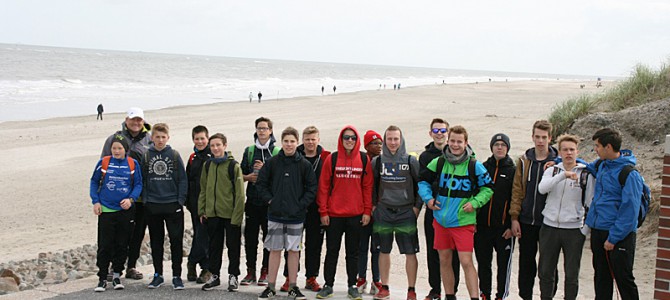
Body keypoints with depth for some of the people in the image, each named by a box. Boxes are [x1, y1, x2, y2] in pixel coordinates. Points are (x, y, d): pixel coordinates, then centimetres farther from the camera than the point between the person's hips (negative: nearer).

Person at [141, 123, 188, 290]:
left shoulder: (174, 155, 0)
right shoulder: (147, 156, 4)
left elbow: (183, 179, 0)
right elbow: (142, 180, 7)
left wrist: (180, 200, -7)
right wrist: (145, 199, -1)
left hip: (173, 205, -2)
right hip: (153, 206, 2)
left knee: (176, 241, 0)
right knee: (156, 242, 10)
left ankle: (177, 276, 8)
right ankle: (158, 275, 21)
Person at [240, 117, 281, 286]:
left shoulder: (277, 152, 2)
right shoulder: (249, 151, 11)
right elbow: (241, 173, 14)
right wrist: (248, 177, -6)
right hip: (252, 200, 3)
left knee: (269, 237, 2)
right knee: (250, 237, 5)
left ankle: (265, 272, 12)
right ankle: (250, 271, 14)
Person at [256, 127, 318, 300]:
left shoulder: (304, 165, -2)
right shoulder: (272, 163, 0)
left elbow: (312, 188, 1)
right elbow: (261, 183, 6)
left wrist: (301, 204, -7)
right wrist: (269, 200, -3)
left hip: (296, 215, 0)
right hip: (275, 214, 1)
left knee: (294, 250, 6)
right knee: (275, 250, 6)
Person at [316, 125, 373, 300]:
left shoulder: (364, 160, 3)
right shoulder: (332, 159, -1)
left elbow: (368, 187, 4)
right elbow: (323, 186, -1)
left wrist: (367, 211, -1)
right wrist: (323, 212, -5)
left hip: (356, 215, 1)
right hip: (334, 214, -1)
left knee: (353, 252, 10)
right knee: (332, 251, 7)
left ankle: (352, 286, 19)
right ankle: (328, 285, 17)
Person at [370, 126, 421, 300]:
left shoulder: (411, 161, 0)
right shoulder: (377, 162, 5)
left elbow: (421, 184, 3)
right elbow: (372, 185, 14)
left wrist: (417, 206, -3)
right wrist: (373, 205, 7)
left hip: (406, 212, -2)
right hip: (383, 212, 2)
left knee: (410, 252, -2)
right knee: (383, 251, 8)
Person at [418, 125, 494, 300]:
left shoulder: (474, 166, -6)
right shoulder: (438, 163, 2)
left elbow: (488, 188, 4)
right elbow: (423, 181, 15)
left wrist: (475, 202, -9)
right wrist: (428, 198, 0)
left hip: (463, 221, -4)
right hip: (440, 220, 4)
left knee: (466, 261, -10)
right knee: (444, 261, 12)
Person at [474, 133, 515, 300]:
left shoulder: (513, 171, 1)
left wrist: (512, 225, -9)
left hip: (503, 227, -3)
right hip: (482, 225, 3)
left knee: (504, 263, 5)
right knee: (483, 262, 10)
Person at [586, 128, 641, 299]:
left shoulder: (630, 174, -17)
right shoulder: (601, 164, 6)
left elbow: (629, 211, -18)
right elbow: (588, 167, 30)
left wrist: (613, 238, -19)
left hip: (619, 235, -7)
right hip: (597, 231, 7)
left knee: (624, 279, 1)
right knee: (601, 278, 16)